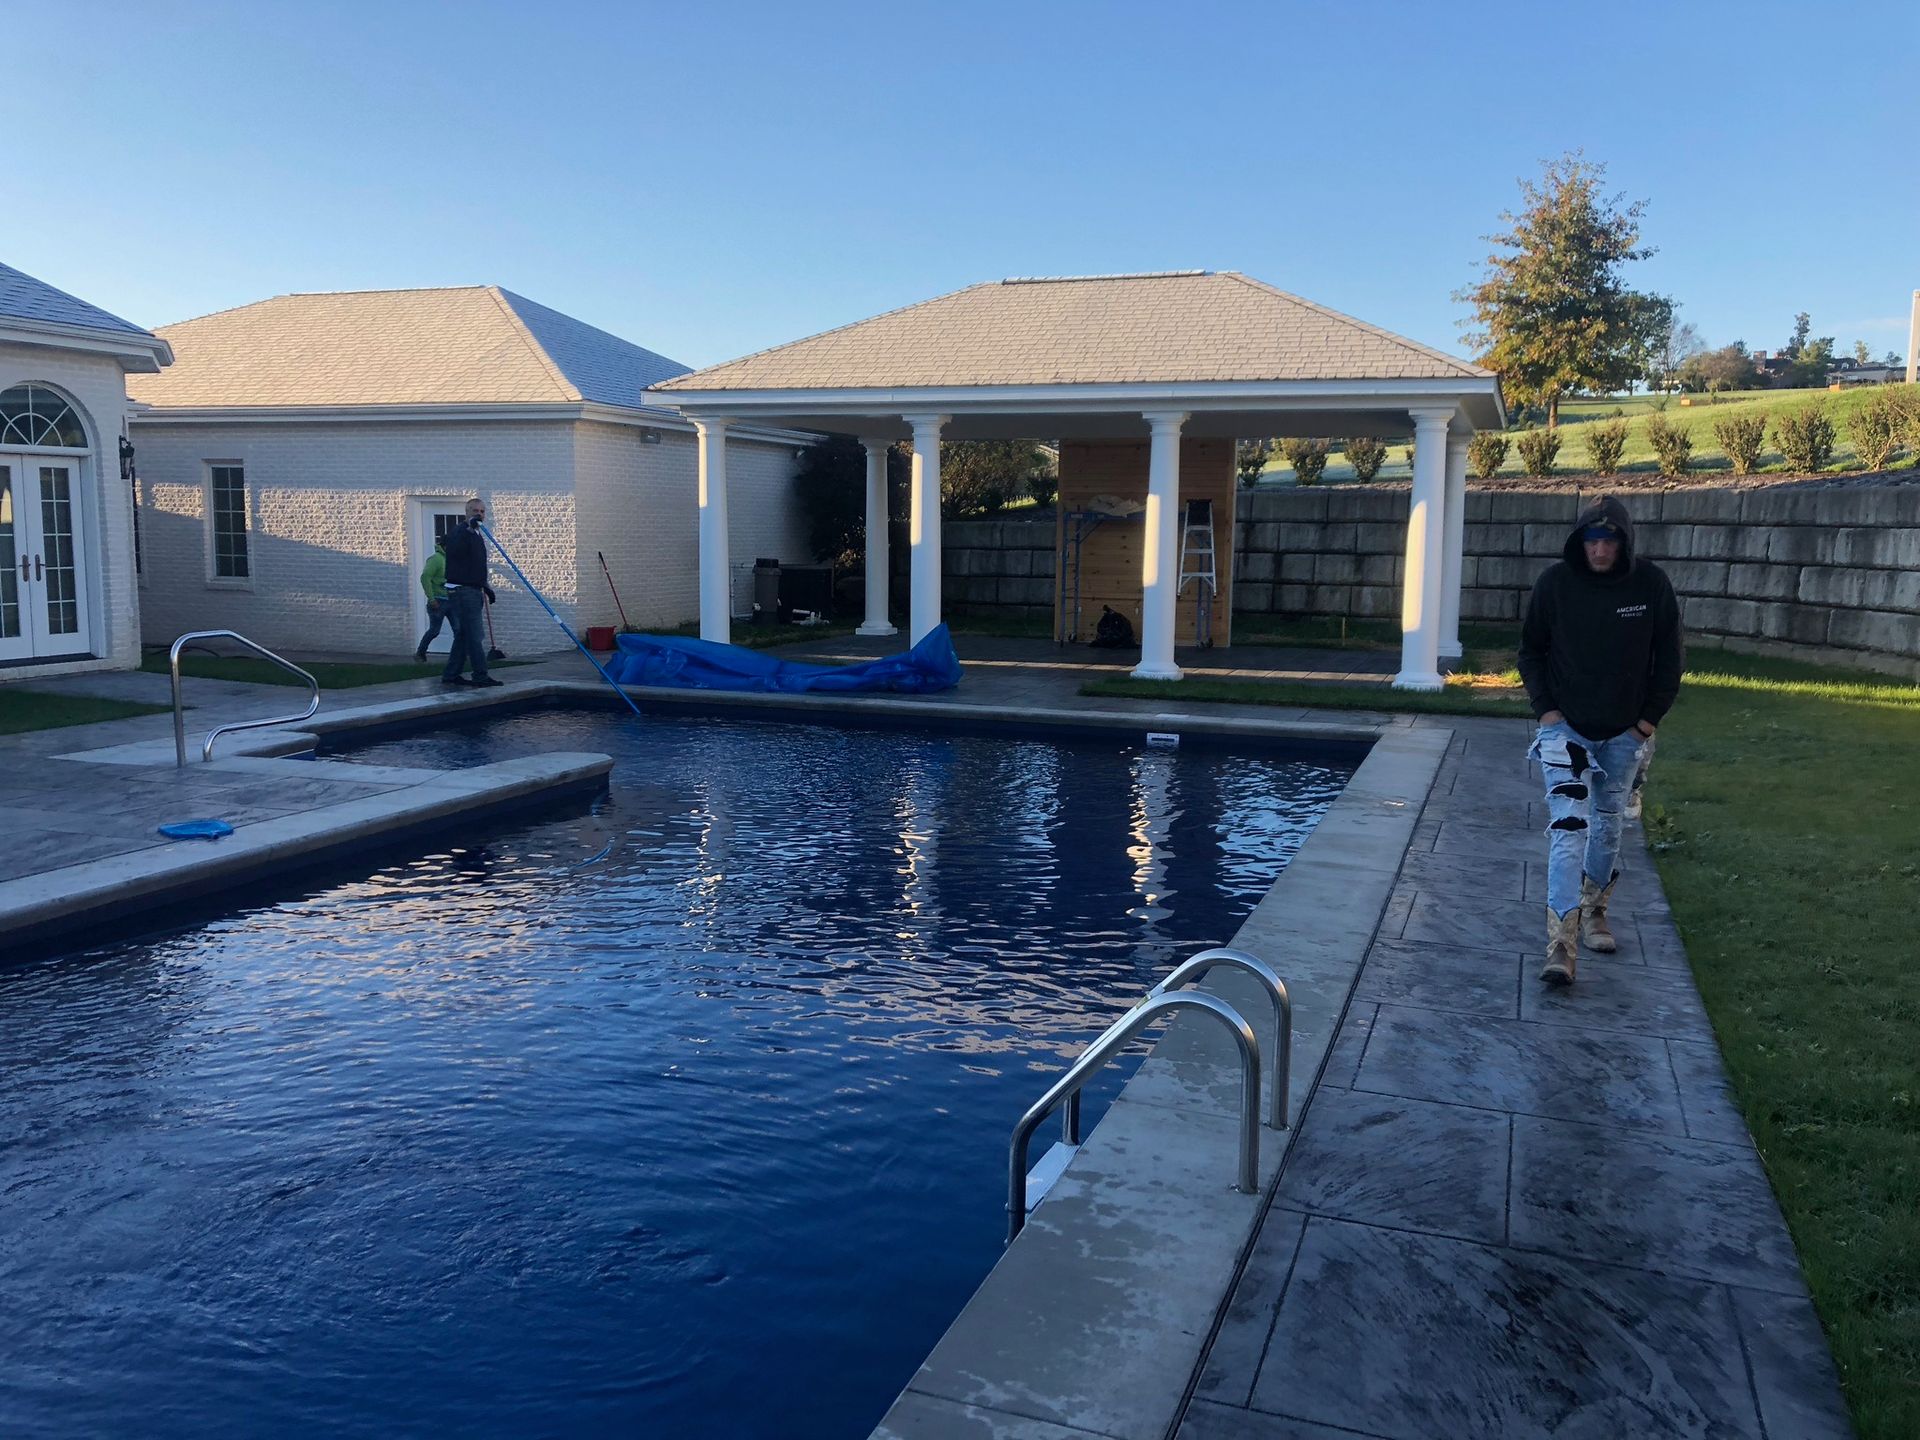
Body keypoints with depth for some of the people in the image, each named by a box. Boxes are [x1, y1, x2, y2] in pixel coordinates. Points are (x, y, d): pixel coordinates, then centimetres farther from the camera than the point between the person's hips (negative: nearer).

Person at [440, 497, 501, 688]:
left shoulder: (476, 535, 19)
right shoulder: (459, 531, -10)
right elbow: (454, 549, -32)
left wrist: (485, 588, 27)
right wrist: (469, 528, -36)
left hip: (473, 590, 10)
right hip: (461, 589, -10)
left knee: (463, 635, 11)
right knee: (475, 635, -10)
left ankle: (451, 674, 16)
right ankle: (480, 676, -8)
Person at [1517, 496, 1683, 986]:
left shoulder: (1652, 585, -7)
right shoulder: (1555, 582, -9)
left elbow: (1668, 660, 3)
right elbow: (1531, 650, 2)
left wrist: (1649, 720, -2)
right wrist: (1546, 710, -7)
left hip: (1624, 732, 2)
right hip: (1565, 726, -2)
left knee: (1608, 825, 14)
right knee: (1568, 825, -13)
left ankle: (1594, 910, 36)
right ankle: (1562, 944, -16)